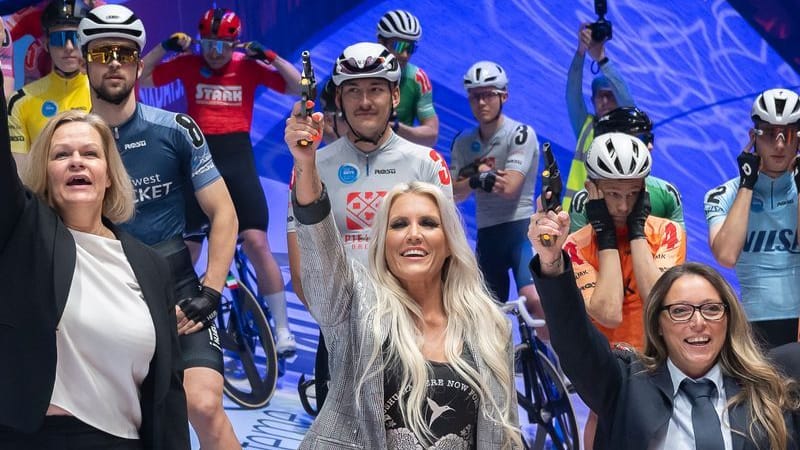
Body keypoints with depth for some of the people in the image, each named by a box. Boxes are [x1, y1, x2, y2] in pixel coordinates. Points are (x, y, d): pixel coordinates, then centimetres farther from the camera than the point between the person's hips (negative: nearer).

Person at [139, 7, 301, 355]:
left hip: (237, 161, -2)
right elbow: (138, 79, 1)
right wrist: (165, 47, -11)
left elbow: (298, 88, -4)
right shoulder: (188, 65, 3)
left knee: (256, 242, -12)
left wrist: (269, 56, -15)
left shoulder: (248, 66, 1)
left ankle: (282, 330, -7)